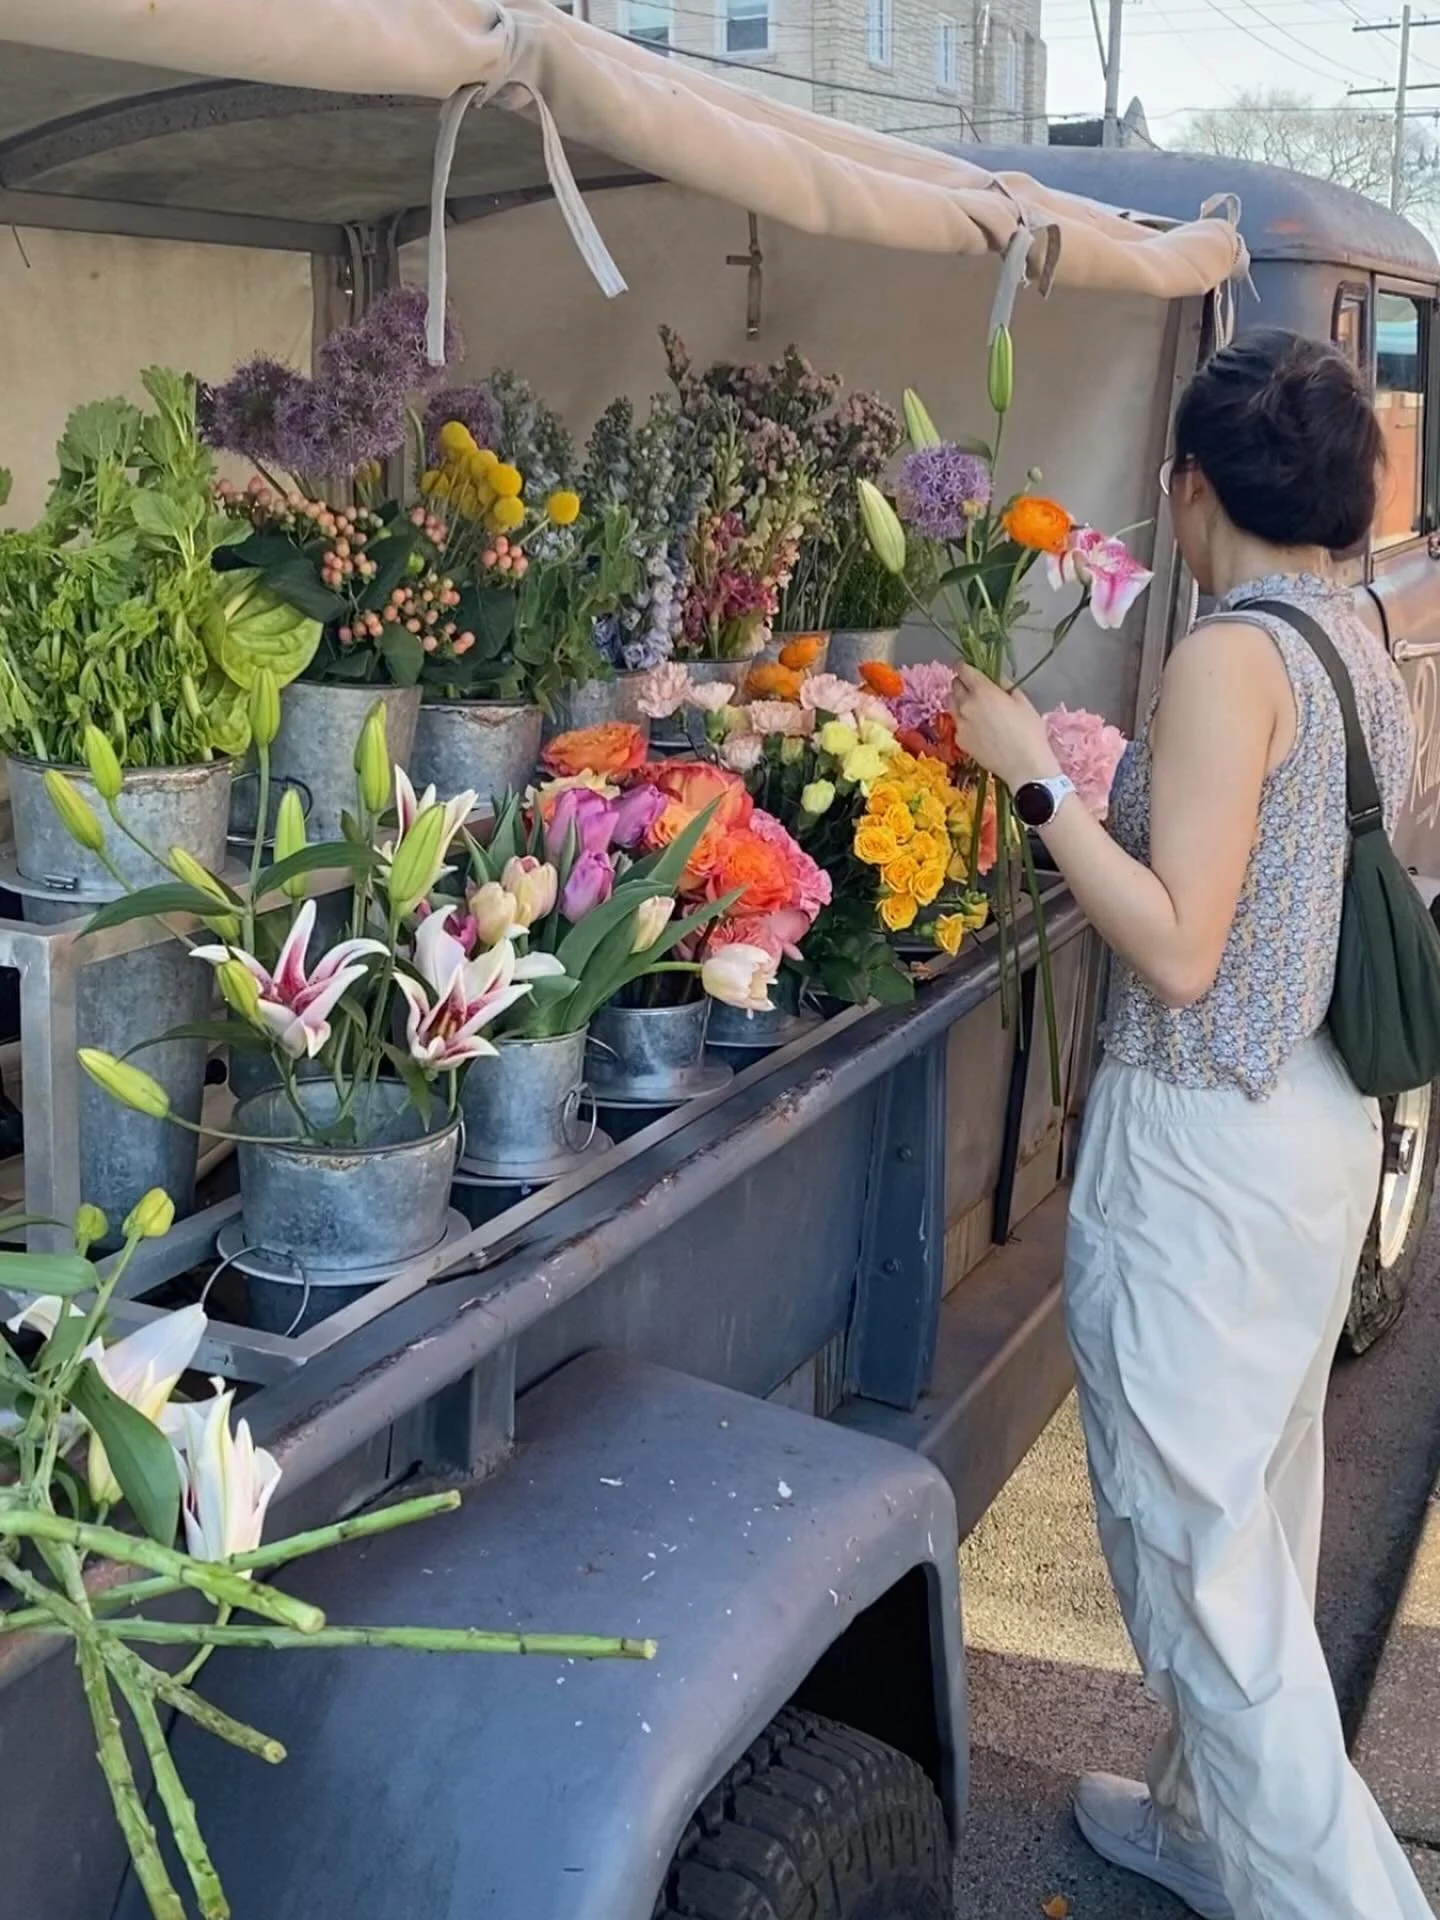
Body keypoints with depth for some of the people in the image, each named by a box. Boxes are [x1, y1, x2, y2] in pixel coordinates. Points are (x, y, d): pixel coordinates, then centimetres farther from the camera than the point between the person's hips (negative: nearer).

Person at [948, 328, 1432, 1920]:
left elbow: (1179, 951, -23)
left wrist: (1036, 778, -16)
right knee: (1258, 1510, 20)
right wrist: (1117, 779, 20)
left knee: (1193, 1527, 4)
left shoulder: (1231, 658, -18)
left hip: (1205, 1147, -9)